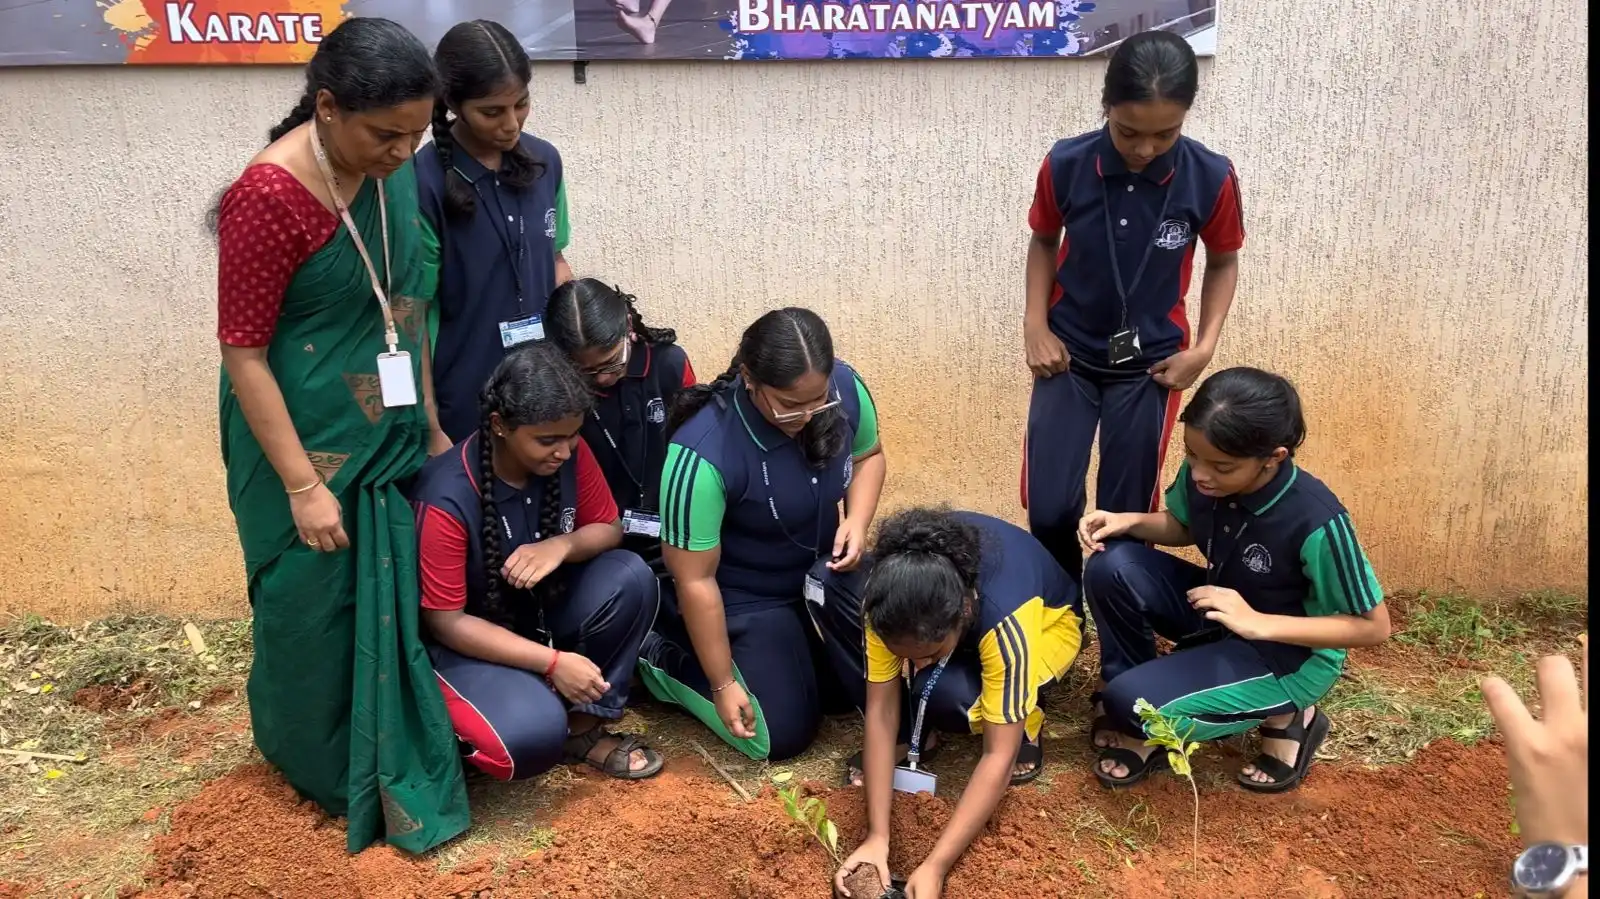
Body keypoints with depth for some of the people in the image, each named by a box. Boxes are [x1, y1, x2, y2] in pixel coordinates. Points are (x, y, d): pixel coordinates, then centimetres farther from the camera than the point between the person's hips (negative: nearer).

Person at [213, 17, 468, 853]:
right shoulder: (268, 197, -24)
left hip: (389, 436, 7)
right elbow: (242, 351, -19)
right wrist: (303, 485, -19)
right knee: (315, 610, 11)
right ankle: (324, 770, 35)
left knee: (393, 604, 15)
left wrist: (430, 417, 13)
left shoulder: (392, 172, -2)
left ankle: (390, 766, 35)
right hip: (306, 440, -6)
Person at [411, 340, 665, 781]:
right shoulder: (448, 498, -29)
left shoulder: (569, 453, -15)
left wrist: (563, 545, -26)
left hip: (540, 609, 6)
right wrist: (552, 662, -29)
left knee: (631, 578, -23)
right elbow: (444, 621, -22)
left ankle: (583, 725, -6)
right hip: (467, 638, -6)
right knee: (533, 735, -33)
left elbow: (608, 528, -1)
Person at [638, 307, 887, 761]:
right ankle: (661, 658, 14)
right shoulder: (704, 454, -35)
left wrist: (857, 522, -17)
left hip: (820, 573, 6)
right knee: (784, 734, -2)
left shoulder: (844, 387, -20)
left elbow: (868, 456, 3)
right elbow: (695, 580, -25)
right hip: (740, 598, -6)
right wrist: (723, 684, -17)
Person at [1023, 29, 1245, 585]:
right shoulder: (1065, 165, -15)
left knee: (1125, 515, 6)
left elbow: (1223, 261, 3)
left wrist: (1204, 348, -7)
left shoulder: (1211, 179, -15)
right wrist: (1035, 324, -6)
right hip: (1069, 356, 1)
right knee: (1049, 508, -3)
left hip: (1150, 364, 0)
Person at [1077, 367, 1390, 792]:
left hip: (1291, 654, -6)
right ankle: (1136, 709, 1)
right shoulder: (1202, 474, -16)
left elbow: (1374, 626, -21)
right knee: (1112, 566, -20)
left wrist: (1258, 624, -30)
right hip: (1221, 614, 6)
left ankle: (1285, 717, 2)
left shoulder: (1316, 522, -33)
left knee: (1135, 702, -24)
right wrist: (1131, 521, -15)